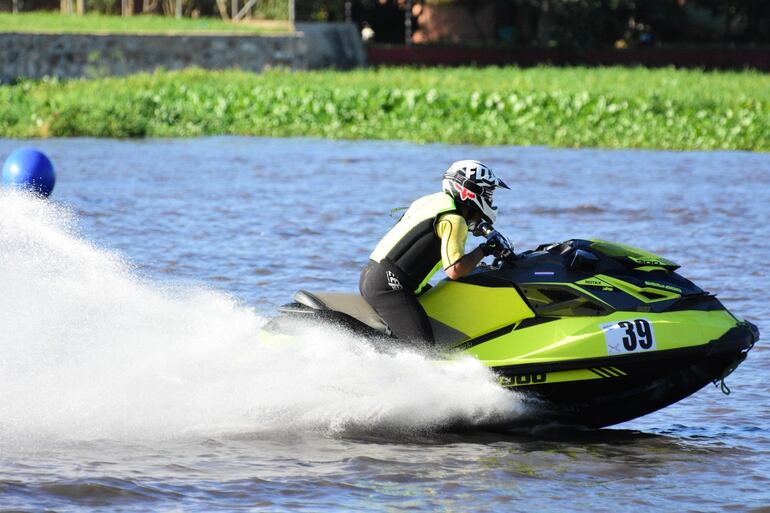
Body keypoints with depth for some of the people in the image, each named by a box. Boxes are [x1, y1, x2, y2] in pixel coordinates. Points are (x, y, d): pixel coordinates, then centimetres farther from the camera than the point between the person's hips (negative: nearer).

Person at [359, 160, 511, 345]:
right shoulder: (454, 220, -10)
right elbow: (454, 270, -18)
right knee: (423, 349, -15)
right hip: (390, 285, -10)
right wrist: (483, 250, -4)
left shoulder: (435, 200, 17)